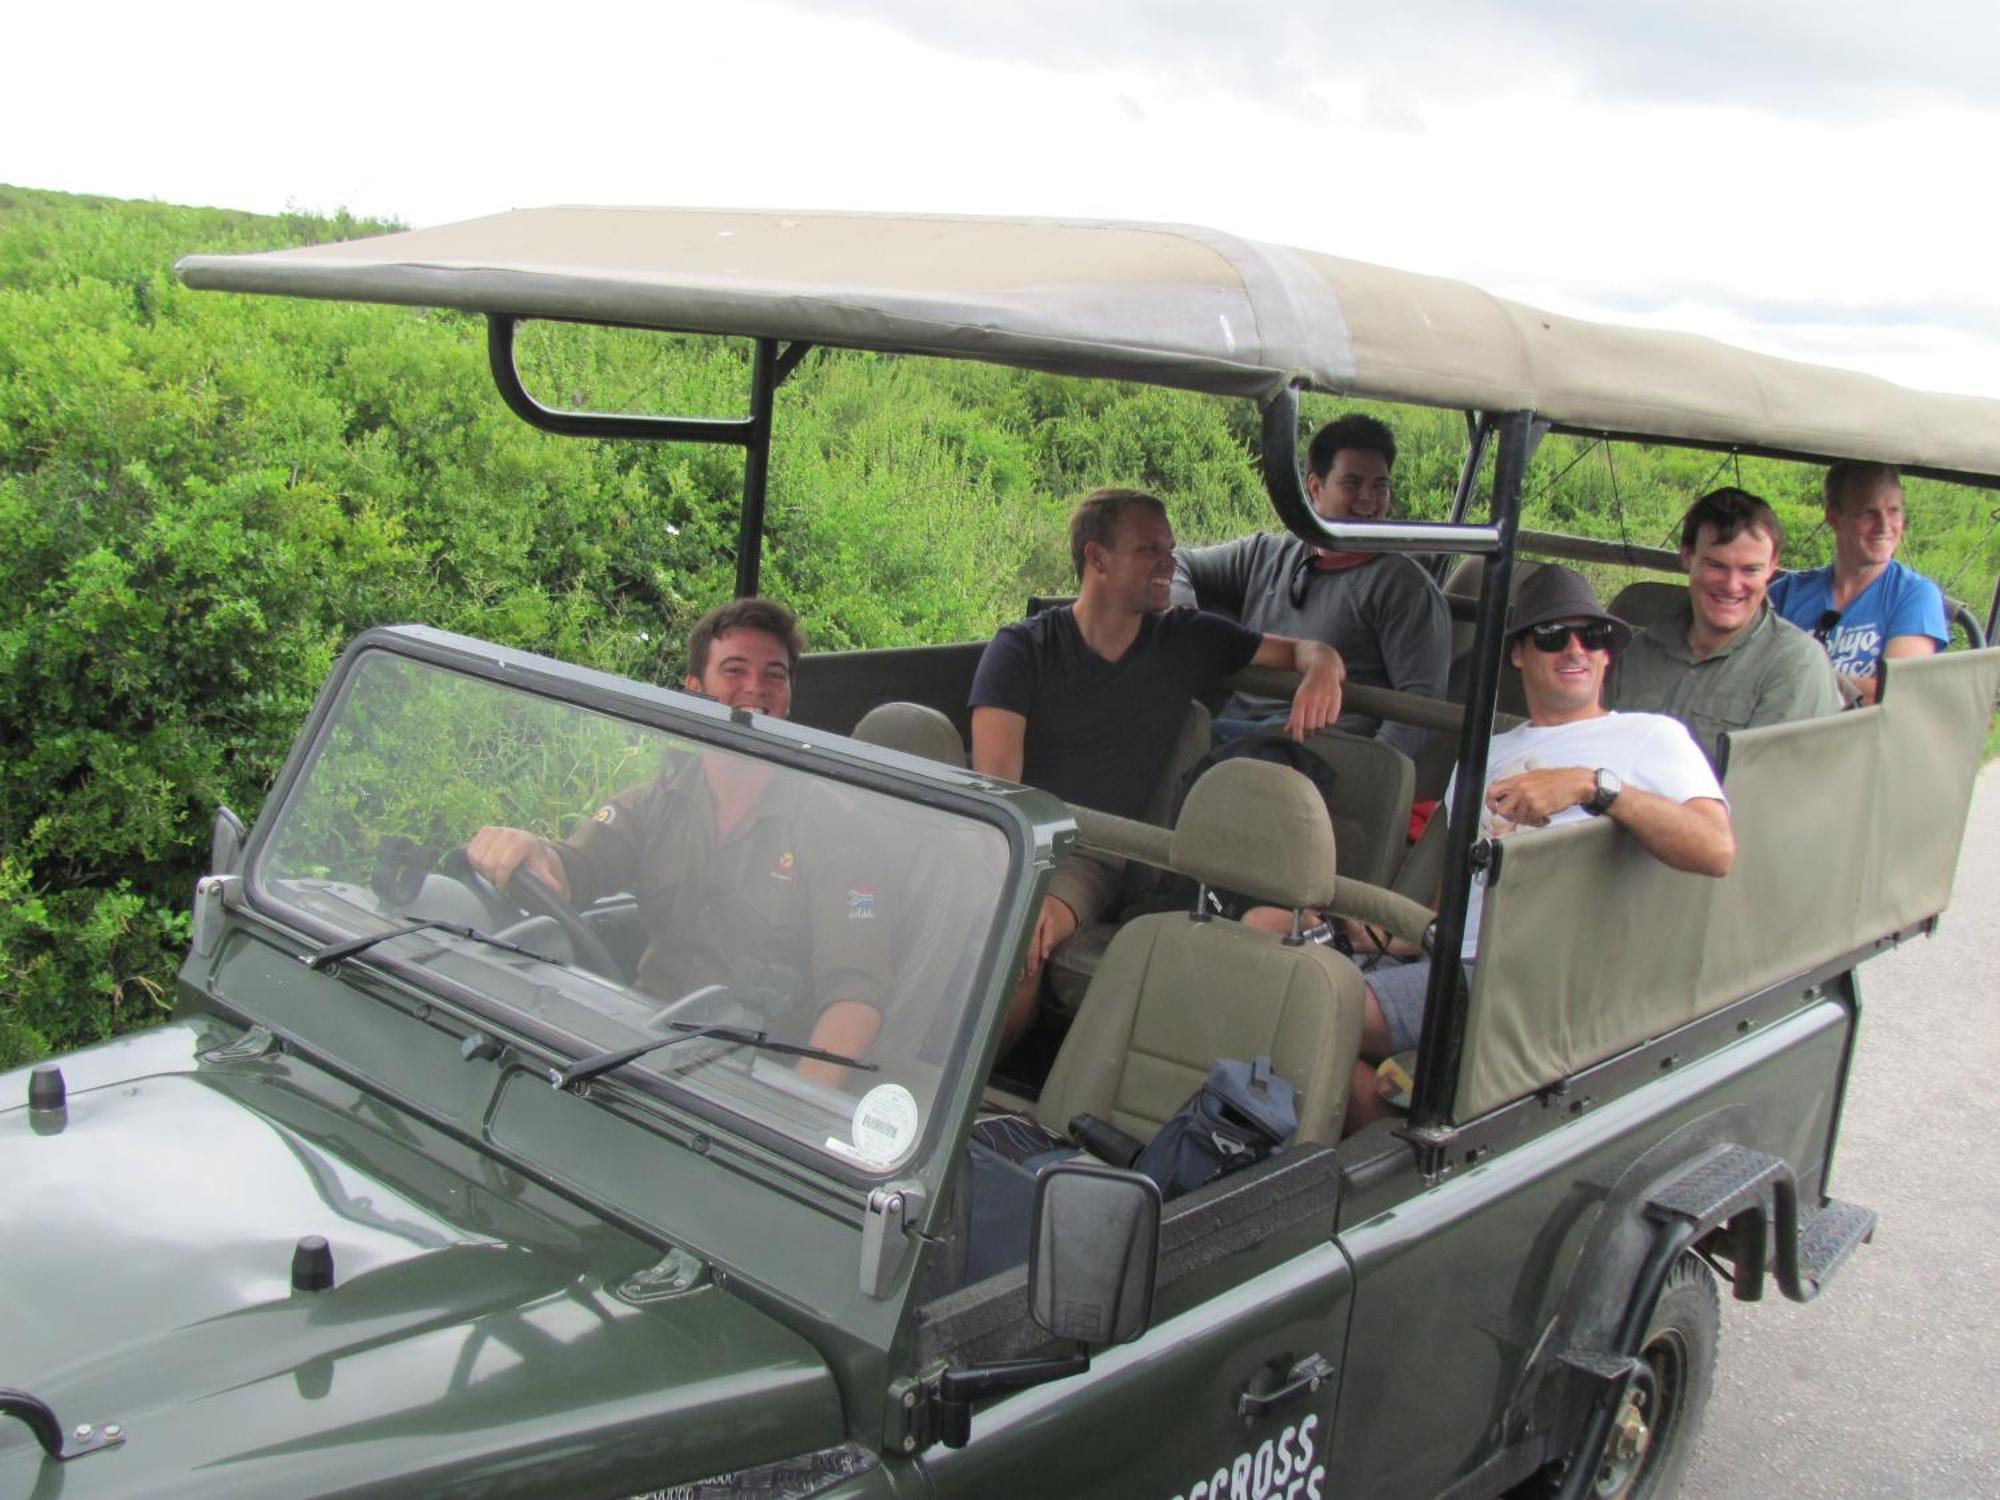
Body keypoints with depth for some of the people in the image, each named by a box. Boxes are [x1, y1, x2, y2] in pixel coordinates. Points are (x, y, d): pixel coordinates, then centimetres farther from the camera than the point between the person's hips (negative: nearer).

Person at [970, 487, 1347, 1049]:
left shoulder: (1187, 640, 11)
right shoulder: (1022, 649, 1)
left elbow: (1305, 649, 21)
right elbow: (996, 779, -11)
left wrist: (1322, 670, -7)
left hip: (1090, 854, 1)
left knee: (1020, 942, -33)